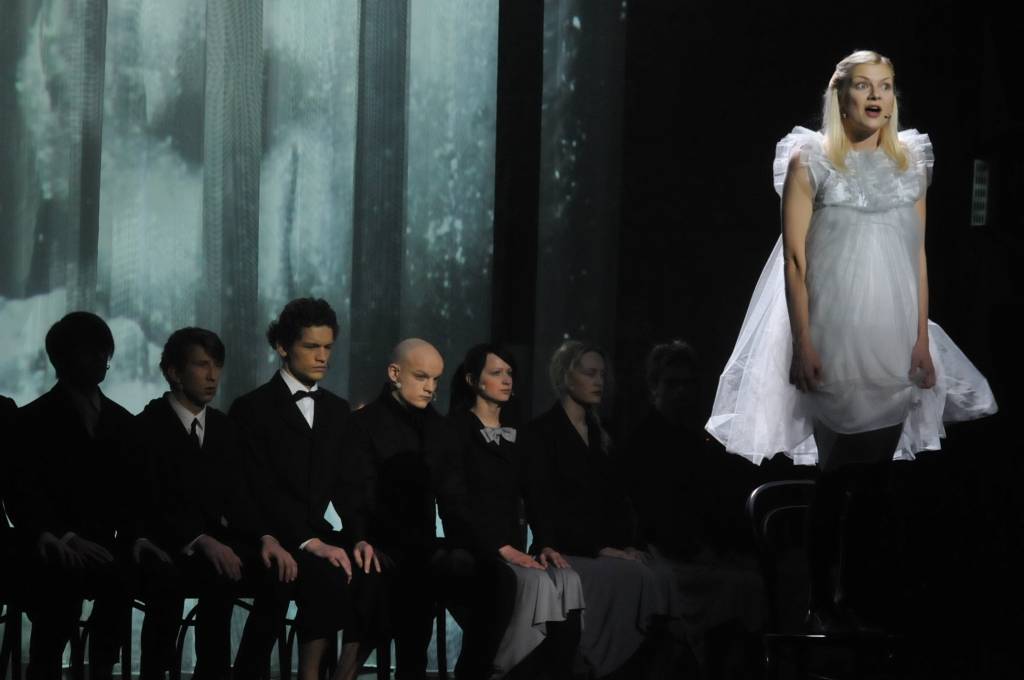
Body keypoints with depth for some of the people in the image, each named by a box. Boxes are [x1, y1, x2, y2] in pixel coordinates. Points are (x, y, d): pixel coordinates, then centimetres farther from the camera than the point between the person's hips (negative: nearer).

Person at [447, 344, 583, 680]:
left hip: (514, 547, 6)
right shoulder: (457, 428, -1)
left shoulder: (517, 431, 20)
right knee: (535, 582, -33)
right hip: (475, 547, -6)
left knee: (567, 581, -26)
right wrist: (501, 548, -16)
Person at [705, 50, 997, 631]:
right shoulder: (811, 161, -2)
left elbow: (919, 254, 11)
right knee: (837, 477, -2)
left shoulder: (911, 162, 10)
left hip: (895, 340, 4)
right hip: (833, 337, -4)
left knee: (878, 474, 4)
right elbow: (794, 258, -5)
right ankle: (822, 602, 7)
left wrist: (923, 338, 5)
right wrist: (802, 343, -11)